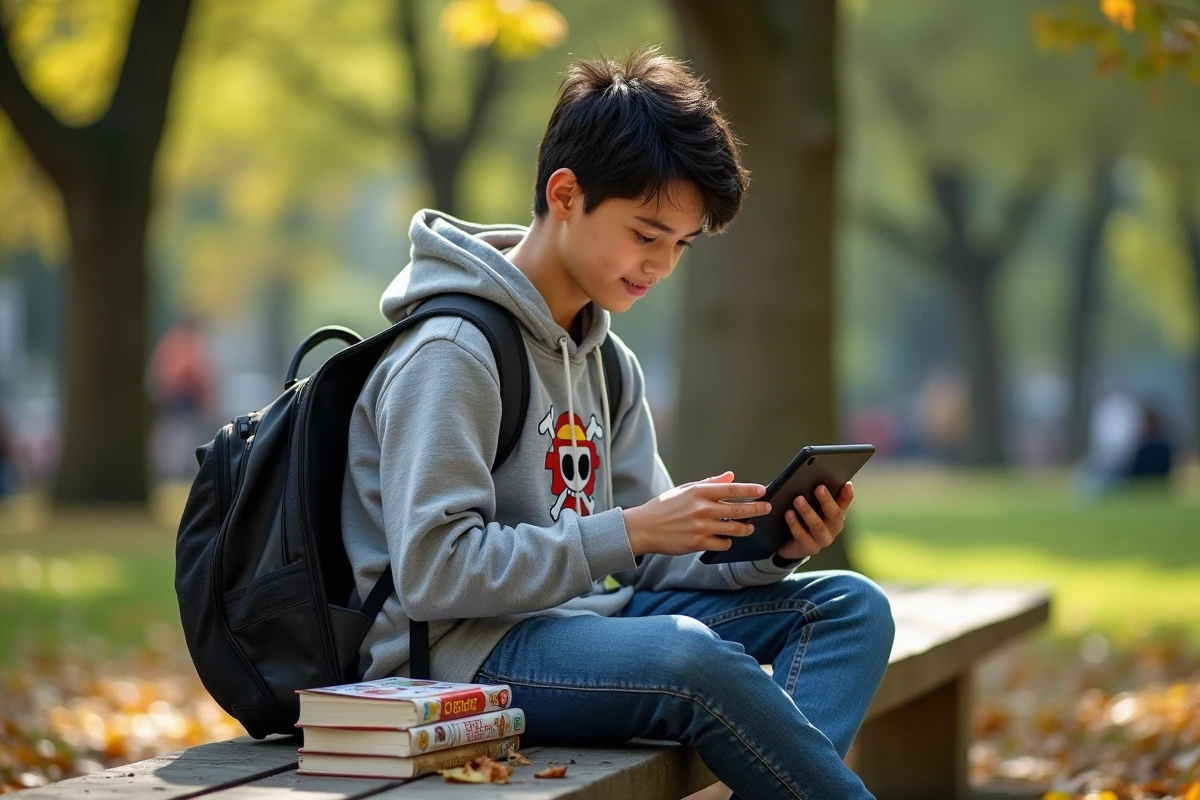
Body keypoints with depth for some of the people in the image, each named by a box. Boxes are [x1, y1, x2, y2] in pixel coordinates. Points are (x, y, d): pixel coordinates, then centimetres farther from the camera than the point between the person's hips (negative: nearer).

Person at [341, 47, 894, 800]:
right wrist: (629, 531, -21)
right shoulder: (451, 353, -13)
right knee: (689, 654, -36)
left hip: (581, 619, 9)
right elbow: (432, 571, -21)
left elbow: (649, 556, 13)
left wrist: (770, 547, -7)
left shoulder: (608, 363, 16)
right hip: (464, 651, -9)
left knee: (850, 605, -2)